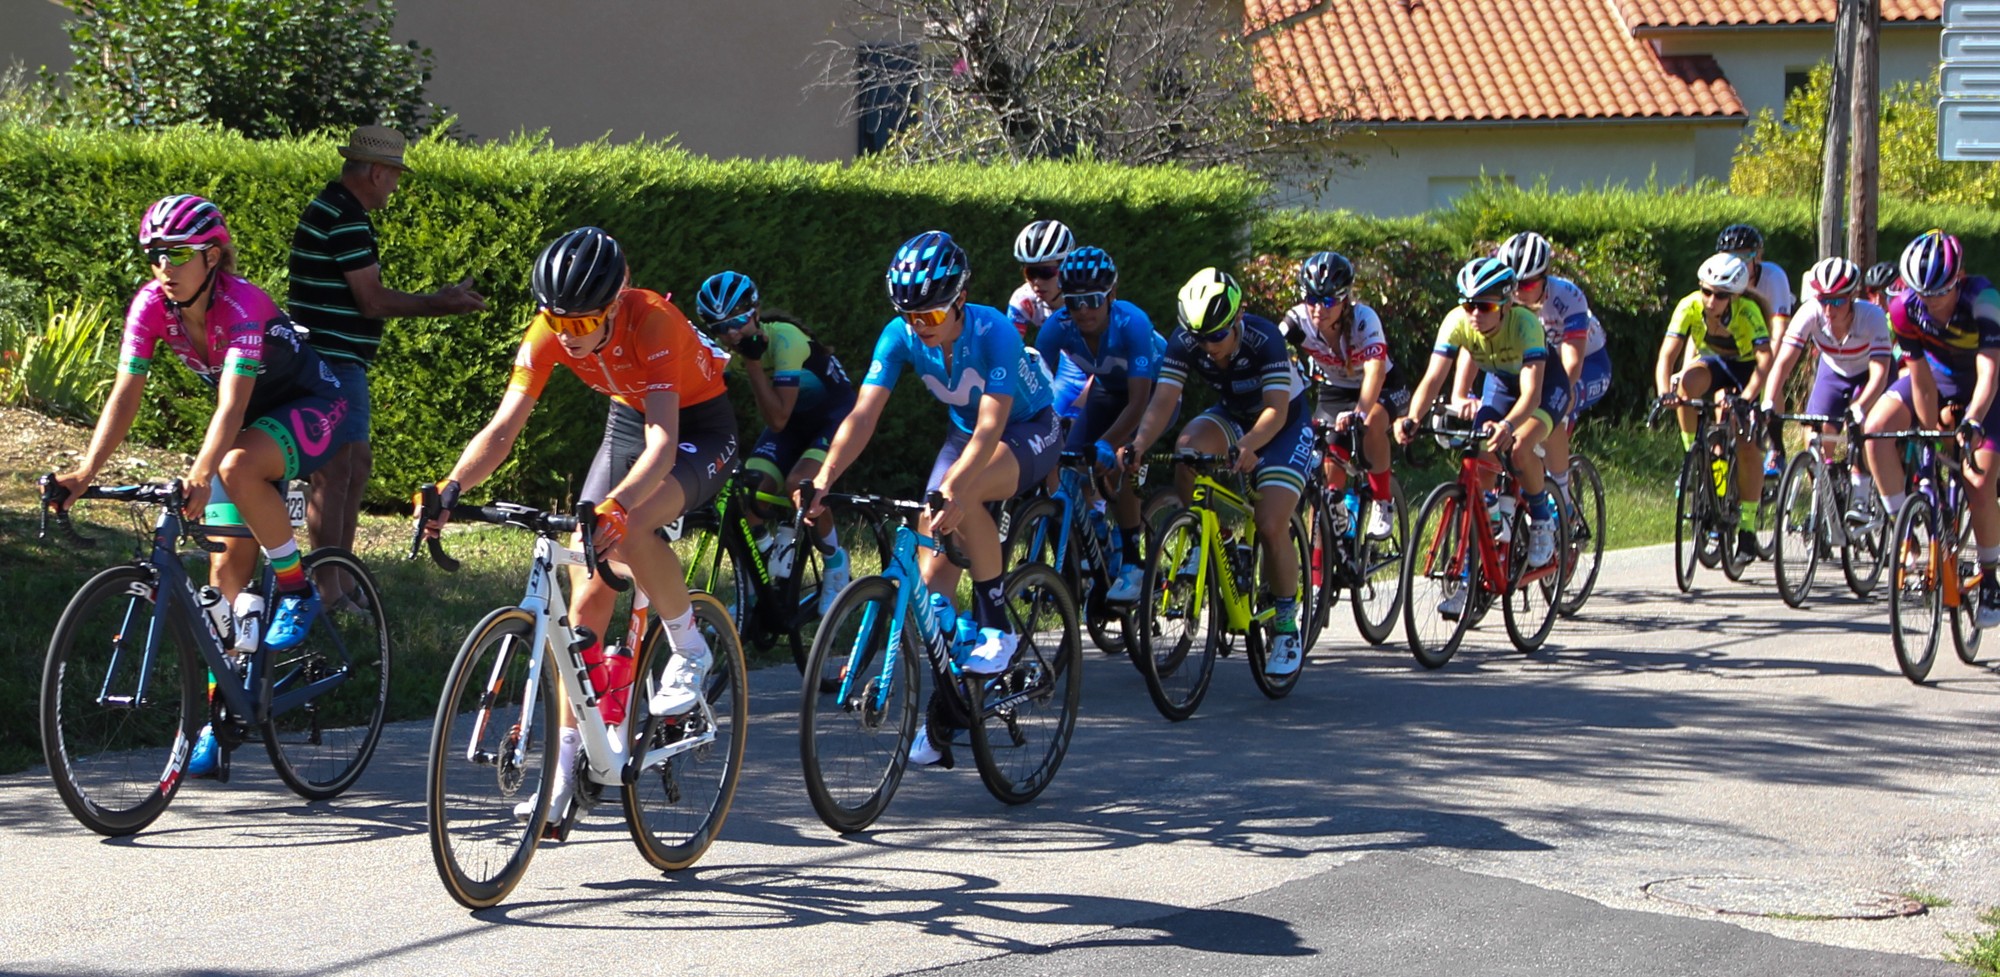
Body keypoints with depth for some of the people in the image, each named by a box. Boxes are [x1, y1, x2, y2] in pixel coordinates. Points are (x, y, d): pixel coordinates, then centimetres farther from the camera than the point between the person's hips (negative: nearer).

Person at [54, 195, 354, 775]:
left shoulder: (241, 306, -31)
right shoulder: (151, 306, -15)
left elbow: (232, 402, -41)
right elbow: (126, 394, -19)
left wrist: (200, 475, -55)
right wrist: (85, 471, -32)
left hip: (311, 409, -6)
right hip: (248, 422, 6)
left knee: (238, 467, -38)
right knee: (228, 569, -2)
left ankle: (297, 590, -17)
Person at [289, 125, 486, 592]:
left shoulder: (333, 210, 17)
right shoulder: (345, 220, -17)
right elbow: (372, 301, -19)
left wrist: (439, 300, 18)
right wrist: (439, 304, -8)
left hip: (339, 361, 11)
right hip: (334, 361, -11)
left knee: (357, 463, 17)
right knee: (334, 470, -8)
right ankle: (327, 587, -6)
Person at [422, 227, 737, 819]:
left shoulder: (651, 322, -35)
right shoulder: (550, 333, -20)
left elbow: (663, 441, -42)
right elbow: (503, 429, -22)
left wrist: (616, 506, -59)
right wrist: (451, 489, -40)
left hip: (700, 429, -6)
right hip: (627, 421, 6)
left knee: (630, 530, -36)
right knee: (587, 600, -4)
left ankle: (689, 651, -10)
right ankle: (566, 768, 1)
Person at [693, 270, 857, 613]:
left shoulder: (785, 339, -33)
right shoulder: (721, 347, -15)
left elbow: (777, 420, -36)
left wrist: (753, 362, -39)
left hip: (834, 411, -6)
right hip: (792, 417, 6)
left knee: (799, 484, -30)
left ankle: (836, 564, -4)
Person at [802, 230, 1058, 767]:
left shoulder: (993, 332, -32)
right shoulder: (900, 337, -18)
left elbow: (990, 426, -41)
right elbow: (863, 414, -25)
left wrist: (953, 489, -56)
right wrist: (824, 478, -40)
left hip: (1030, 431, -5)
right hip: (966, 434, 5)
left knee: (962, 501, -36)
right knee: (933, 563, -8)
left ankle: (996, 627, -19)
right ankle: (941, 714, 2)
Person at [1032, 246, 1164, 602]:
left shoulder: (1131, 323, -38)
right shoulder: (1058, 326, -27)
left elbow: (1138, 402, -41)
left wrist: (1107, 444, -54)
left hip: (1153, 387, -5)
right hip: (1106, 388, 5)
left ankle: (1132, 563, -14)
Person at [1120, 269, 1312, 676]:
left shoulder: (1264, 338, -32)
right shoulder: (1184, 342, -21)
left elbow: (1277, 409, -40)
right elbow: (1163, 400, -29)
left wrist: (1247, 446, -59)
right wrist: (1138, 446, -48)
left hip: (1286, 424, -4)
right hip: (1233, 416, 4)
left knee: (1270, 525, -20)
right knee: (1186, 448, -31)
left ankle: (1287, 626, -1)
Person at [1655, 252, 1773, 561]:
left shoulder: (1747, 312, -31)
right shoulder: (1690, 307, -26)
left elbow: (1765, 357, -41)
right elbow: (1667, 354, -32)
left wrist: (1747, 396, -56)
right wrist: (1665, 392, -51)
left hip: (1744, 369, -2)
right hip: (1710, 364, 2)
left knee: (1746, 448, -12)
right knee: (1687, 382, -35)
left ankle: (1747, 527, 1)